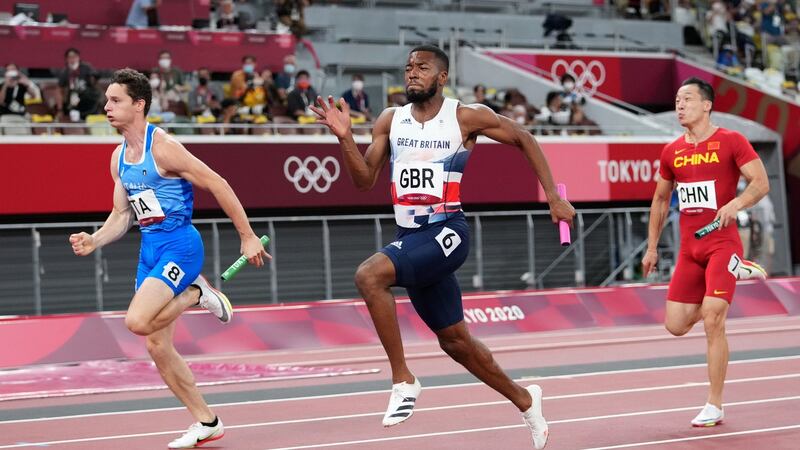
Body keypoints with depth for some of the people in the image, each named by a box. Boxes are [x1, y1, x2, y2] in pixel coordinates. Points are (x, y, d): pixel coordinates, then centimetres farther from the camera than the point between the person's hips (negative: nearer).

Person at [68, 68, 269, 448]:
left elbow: (217, 185, -14)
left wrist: (247, 237, -13)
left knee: (138, 322, -27)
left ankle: (197, 293, 0)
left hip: (178, 244, -8)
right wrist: (94, 241, -4)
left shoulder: (162, 147, -14)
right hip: (149, 249, 8)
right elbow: (121, 215, 16)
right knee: (157, 345, 7)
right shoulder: (119, 158, 11)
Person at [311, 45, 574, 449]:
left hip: (447, 231, -6)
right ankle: (525, 401, 35)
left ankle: (403, 381, -21)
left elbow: (524, 140, 6)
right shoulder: (390, 121, 9)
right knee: (454, 340, 14)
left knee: (369, 275, -30)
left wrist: (554, 198, 3)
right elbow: (364, 180, 6)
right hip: (410, 236, 6)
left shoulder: (466, 117, -4)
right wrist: (345, 138, -10)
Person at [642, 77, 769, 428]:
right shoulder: (672, 152, 10)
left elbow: (761, 183, -10)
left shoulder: (731, 142, -6)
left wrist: (735, 204, -28)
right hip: (689, 250, 6)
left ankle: (714, 407, -3)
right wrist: (652, 247, 18)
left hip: (721, 244, -6)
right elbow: (660, 200, 20)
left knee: (713, 323, -14)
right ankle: (736, 273, 26)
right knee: (676, 326, 3)